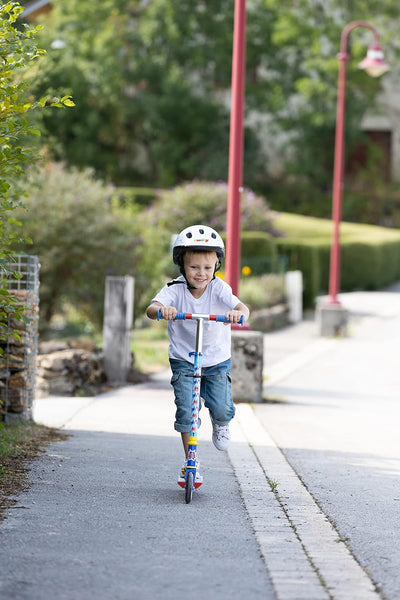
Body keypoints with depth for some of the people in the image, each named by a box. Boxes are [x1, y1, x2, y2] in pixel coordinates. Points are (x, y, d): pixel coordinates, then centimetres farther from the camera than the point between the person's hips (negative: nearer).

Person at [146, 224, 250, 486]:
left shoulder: (219, 288, -15)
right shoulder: (175, 290, -16)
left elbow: (243, 308, -29)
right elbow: (151, 308, -31)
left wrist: (239, 313, -53)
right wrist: (162, 310, -55)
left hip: (217, 360, 0)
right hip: (183, 361, 0)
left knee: (222, 408, -11)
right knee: (185, 411, -11)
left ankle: (220, 424, 28)